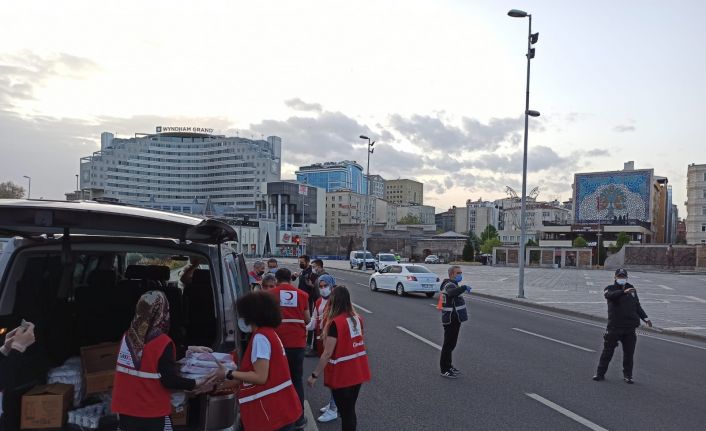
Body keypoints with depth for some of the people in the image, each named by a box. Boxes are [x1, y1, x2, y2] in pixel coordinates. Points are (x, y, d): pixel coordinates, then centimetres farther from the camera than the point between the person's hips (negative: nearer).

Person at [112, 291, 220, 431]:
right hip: (152, 413, -6)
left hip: (125, 410, 6)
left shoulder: (128, 336, 1)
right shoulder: (163, 342, -19)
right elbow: (169, 381, -17)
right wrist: (196, 383, -5)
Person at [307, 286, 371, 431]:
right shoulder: (357, 319, 2)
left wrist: (314, 375, -14)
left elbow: (327, 353, -20)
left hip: (342, 375, -7)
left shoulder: (335, 323, -20)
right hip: (358, 372, 7)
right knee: (350, 410, 20)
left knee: (345, 413, 5)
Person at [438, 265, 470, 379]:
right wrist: (464, 288, -56)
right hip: (451, 320, -10)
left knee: (451, 344, 20)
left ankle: (448, 365, 32)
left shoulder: (452, 284, 14)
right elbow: (451, 293, -45)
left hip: (453, 320, 10)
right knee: (448, 344, -4)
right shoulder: (449, 285, -20)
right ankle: (445, 370, 3)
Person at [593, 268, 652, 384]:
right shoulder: (610, 288, -1)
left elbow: (637, 306, 25)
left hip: (630, 327, 4)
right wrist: (624, 292, -40)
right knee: (608, 351, 1)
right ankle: (600, 373, 9)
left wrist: (645, 318, 19)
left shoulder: (631, 289, 14)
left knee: (629, 353, 9)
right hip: (614, 326, -4)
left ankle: (627, 375, 22)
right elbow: (610, 296, -27)